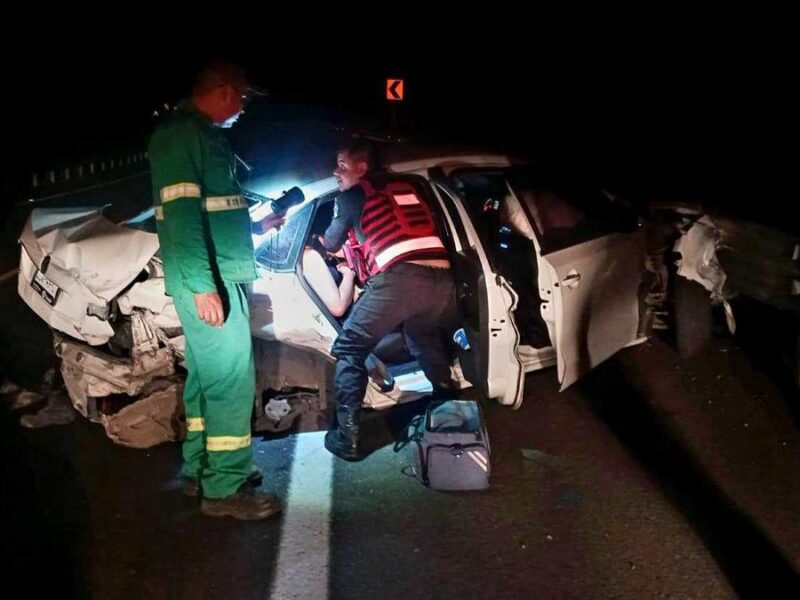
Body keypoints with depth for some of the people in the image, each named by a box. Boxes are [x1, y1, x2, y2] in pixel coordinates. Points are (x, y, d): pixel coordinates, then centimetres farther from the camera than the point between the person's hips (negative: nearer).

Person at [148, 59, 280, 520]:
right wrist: (201, 284, -25)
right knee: (230, 375, -9)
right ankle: (225, 488, -3)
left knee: (207, 372, 14)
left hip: (224, 274, 10)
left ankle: (200, 469, 25)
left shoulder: (206, 135, 18)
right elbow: (181, 212, -20)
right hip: (207, 279, -10)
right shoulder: (180, 134, -13)